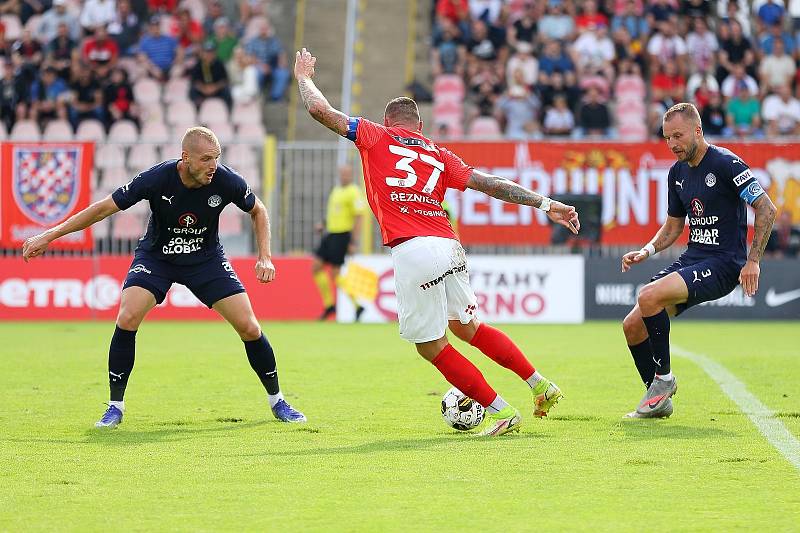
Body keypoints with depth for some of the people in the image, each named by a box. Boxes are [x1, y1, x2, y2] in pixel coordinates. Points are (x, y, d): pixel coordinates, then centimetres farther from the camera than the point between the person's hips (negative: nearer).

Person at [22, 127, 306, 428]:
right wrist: (49, 236, -19)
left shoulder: (227, 181, -23)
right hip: (156, 256, -1)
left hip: (206, 258, 1)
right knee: (127, 317, -24)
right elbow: (104, 208, -19)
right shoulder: (157, 179, -28)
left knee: (249, 327, -9)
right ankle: (115, 407, -8)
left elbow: (258, 211, 0)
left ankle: (276, 400, 15)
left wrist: (265, 257, -12)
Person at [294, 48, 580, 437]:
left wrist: (303, 77, 30)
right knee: (467, 327, 26)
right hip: (449, 246, 6)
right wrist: (545, 204, 13)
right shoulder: (440, 156, 20)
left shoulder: (375, 137, 11)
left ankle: (501, 412, 5)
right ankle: (541, 386, 27)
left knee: (432, 347, 5)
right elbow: (489, 184, 13)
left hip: (411, 251, -6)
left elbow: (320, 109, 11)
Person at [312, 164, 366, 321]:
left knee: (335, 274, -9)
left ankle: (357, 306, 0)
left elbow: (358, 218, -16)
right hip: (330, 234, 9)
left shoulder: (353, 192, -12)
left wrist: (354, 242, -20)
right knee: (316, 267, 5)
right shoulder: (336, 190, 15)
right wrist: (323, 225, 10)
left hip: (342, 236, -9)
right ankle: (329, 304, 12)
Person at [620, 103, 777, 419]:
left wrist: (753, 260, -18)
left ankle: (664, 376, -11)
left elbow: (766, 209, -12)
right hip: (691, 259, 8)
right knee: (632, 325, -3)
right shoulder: (677, 172, 12)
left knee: (649, 296, -29)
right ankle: (659, 400, 11)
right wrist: (647, 251, 3)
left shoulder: (726, 163, -12)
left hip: (723, 263, -8)